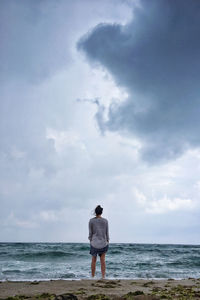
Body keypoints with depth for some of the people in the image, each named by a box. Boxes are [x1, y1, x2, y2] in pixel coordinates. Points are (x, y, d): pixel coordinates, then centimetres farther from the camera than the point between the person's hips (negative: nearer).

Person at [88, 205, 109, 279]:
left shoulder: (91, 221, -5)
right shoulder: (105, 221, -4)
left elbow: (90, 233, -1)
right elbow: (107, 233, 1)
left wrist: (91, 241, 11)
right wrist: (107, 241, 12)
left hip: (94, 243, 0)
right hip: (103, 242, 0)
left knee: (93, 260, 11)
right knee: (103, 260, 9)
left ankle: (92, 276, 19)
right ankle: (103, 276, 3)